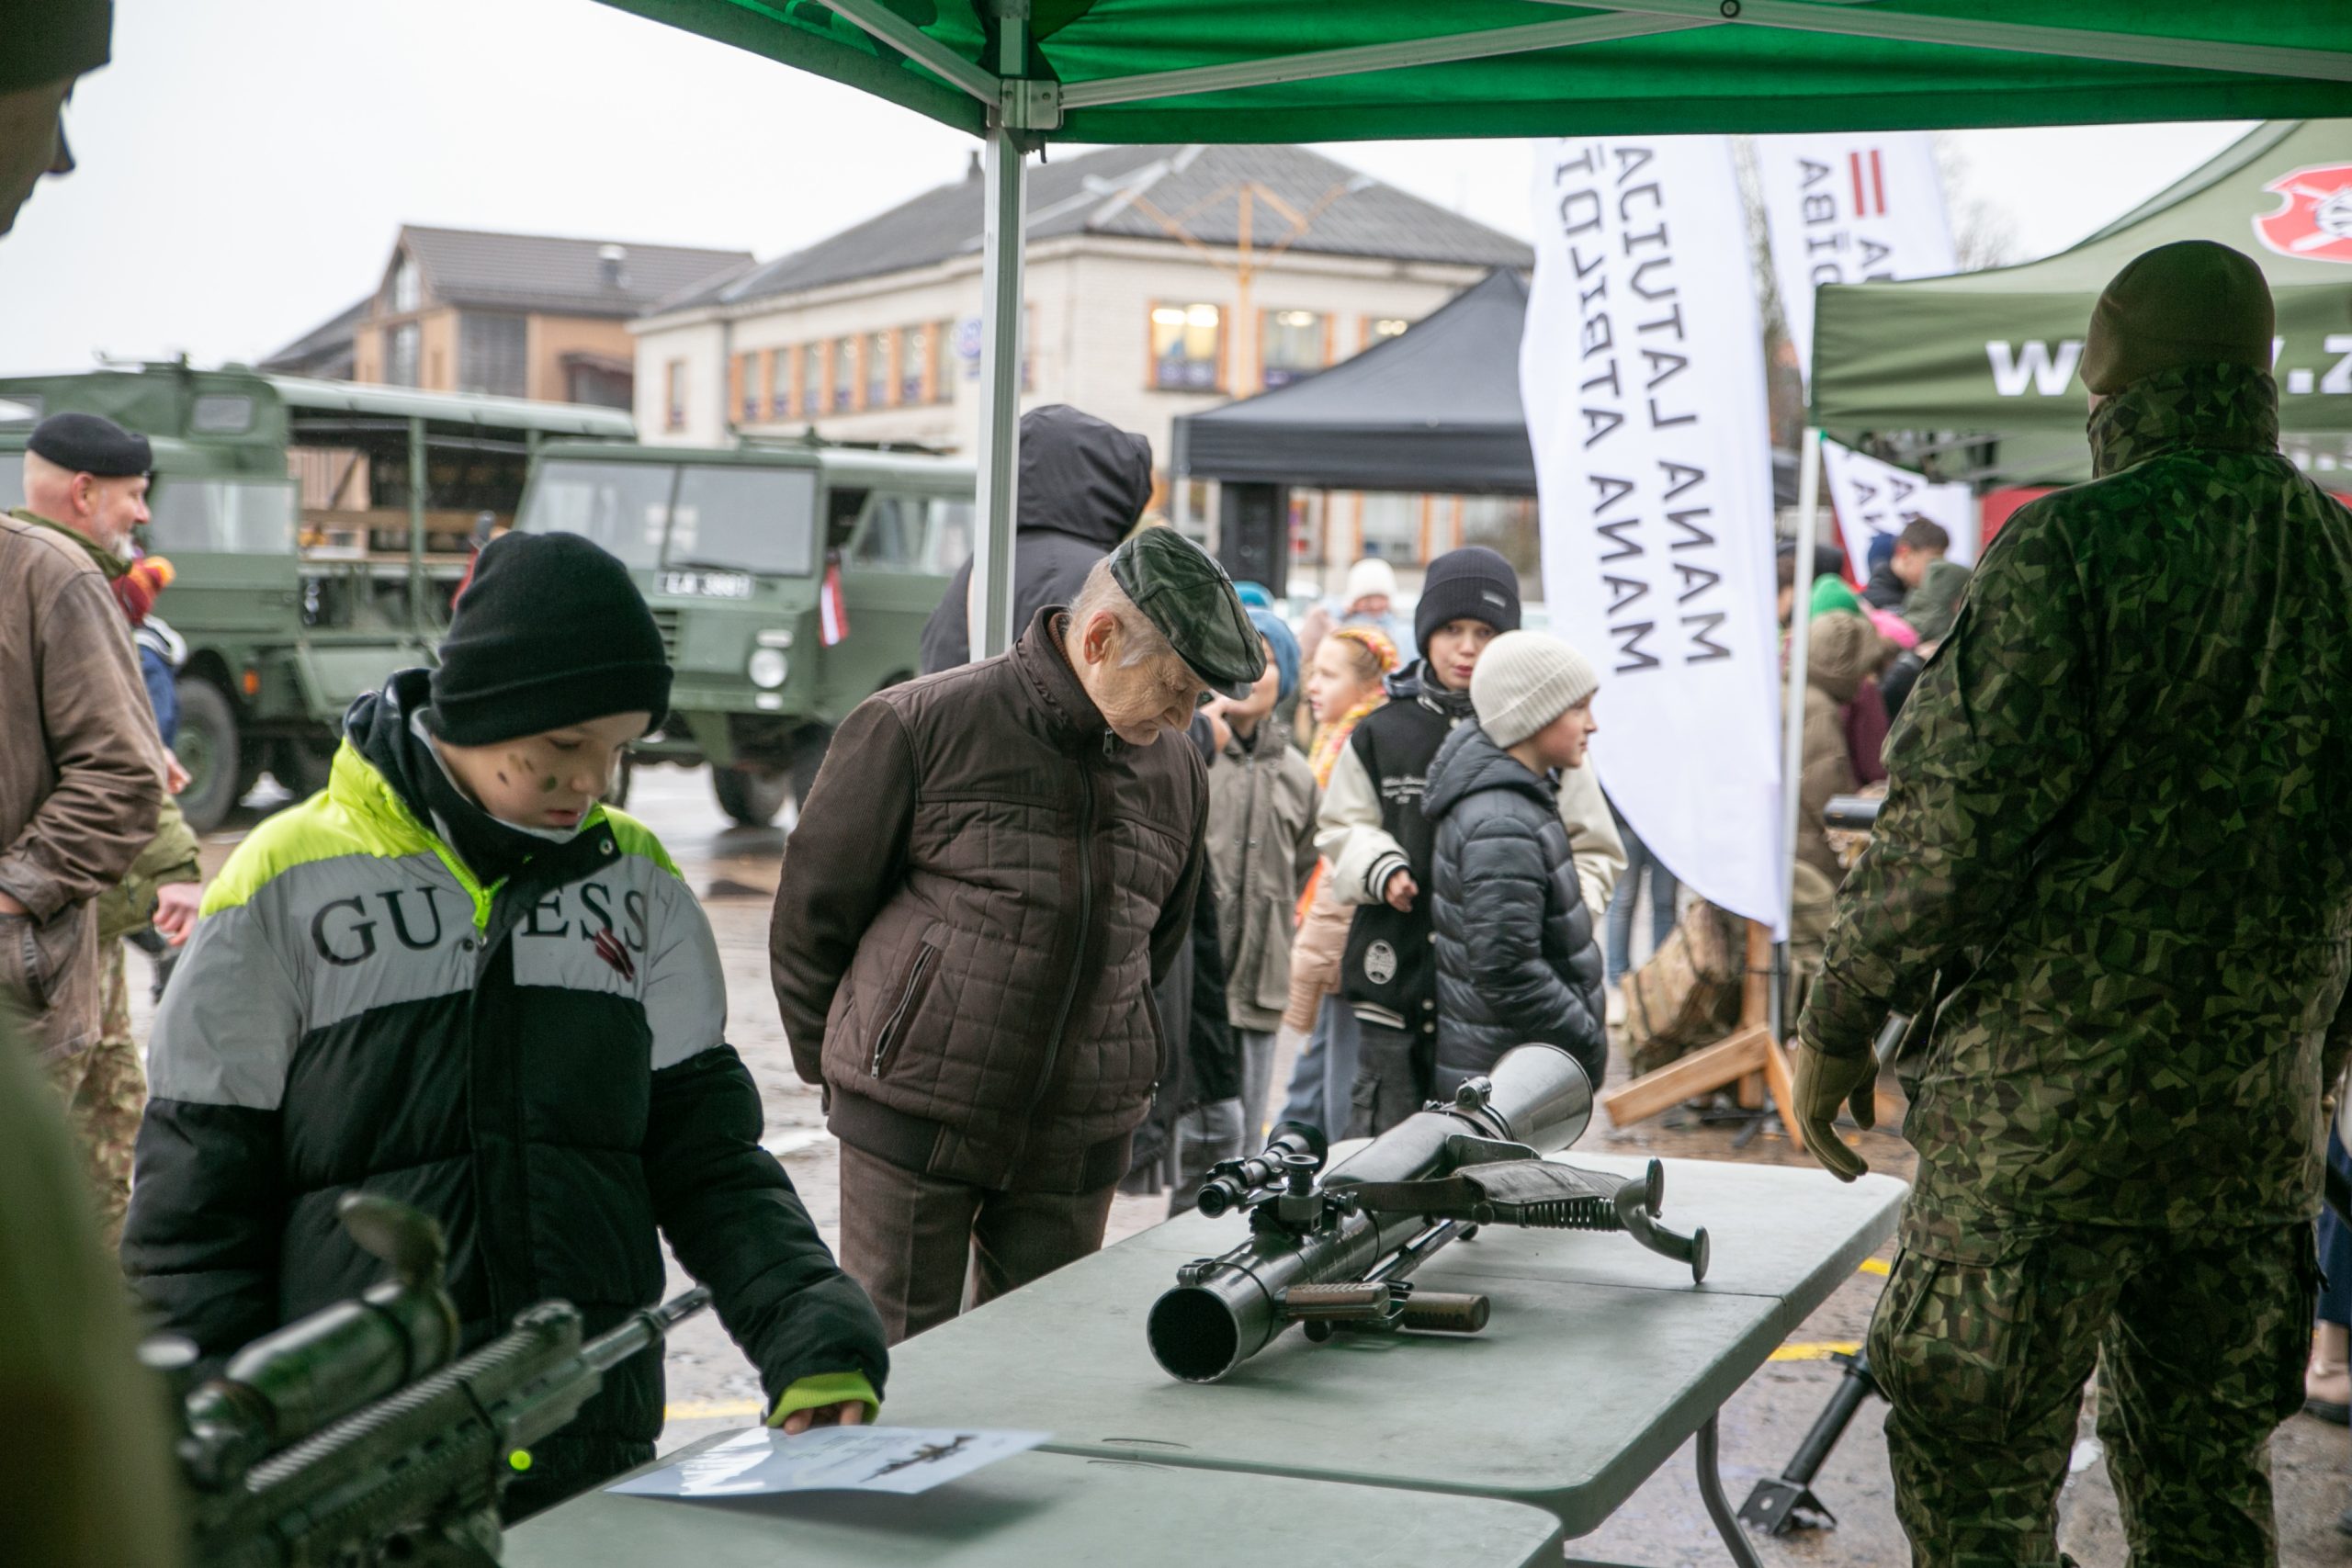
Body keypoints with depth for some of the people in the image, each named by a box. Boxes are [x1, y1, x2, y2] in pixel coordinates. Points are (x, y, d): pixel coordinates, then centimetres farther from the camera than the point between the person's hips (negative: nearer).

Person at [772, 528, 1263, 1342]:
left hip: (1075, 1148, 5)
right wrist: (844, 1066, 6)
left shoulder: (1178, 774, 8)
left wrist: (1115, 1078, 16)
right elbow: (811, 911, 0)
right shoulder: (917, 726, -8)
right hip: (913, 1128, -4)